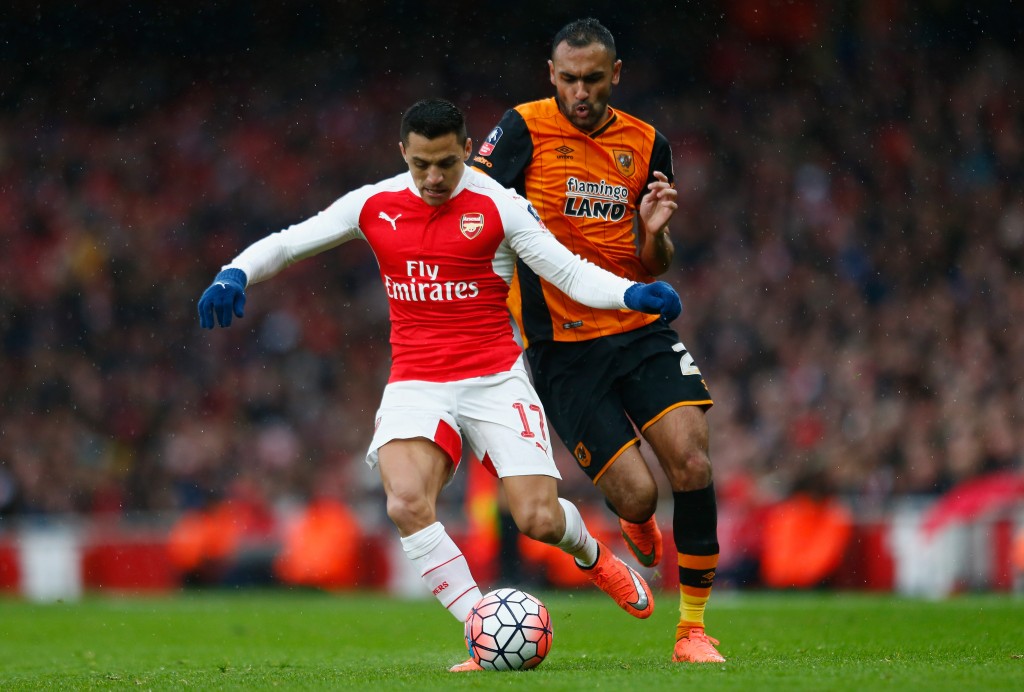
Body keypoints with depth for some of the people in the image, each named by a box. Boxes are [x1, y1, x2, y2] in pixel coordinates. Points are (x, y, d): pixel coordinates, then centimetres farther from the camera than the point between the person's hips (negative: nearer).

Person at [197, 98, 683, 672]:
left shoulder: (497, 206, -5)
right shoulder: (374, 206, 2)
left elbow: (570, 271, -7)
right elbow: (284, 245, 10)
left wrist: (635, 294, -25)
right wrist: (234, 275, -9)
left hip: (495, 376, -2)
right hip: (415, 383, 2)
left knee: (540, 520, -11)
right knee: (407, 502, -27)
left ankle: (592, 555, 29)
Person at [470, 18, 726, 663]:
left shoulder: (645, 144, 7)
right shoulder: (525, 129, -5)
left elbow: (654, 268, 13)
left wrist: (655, 233, -8)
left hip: (639, 329, 3)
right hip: (561, 347, -3)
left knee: (692, 463, -15)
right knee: (636, 493, -12)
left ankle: (693, 628, -2)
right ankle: (637, 528, 28)